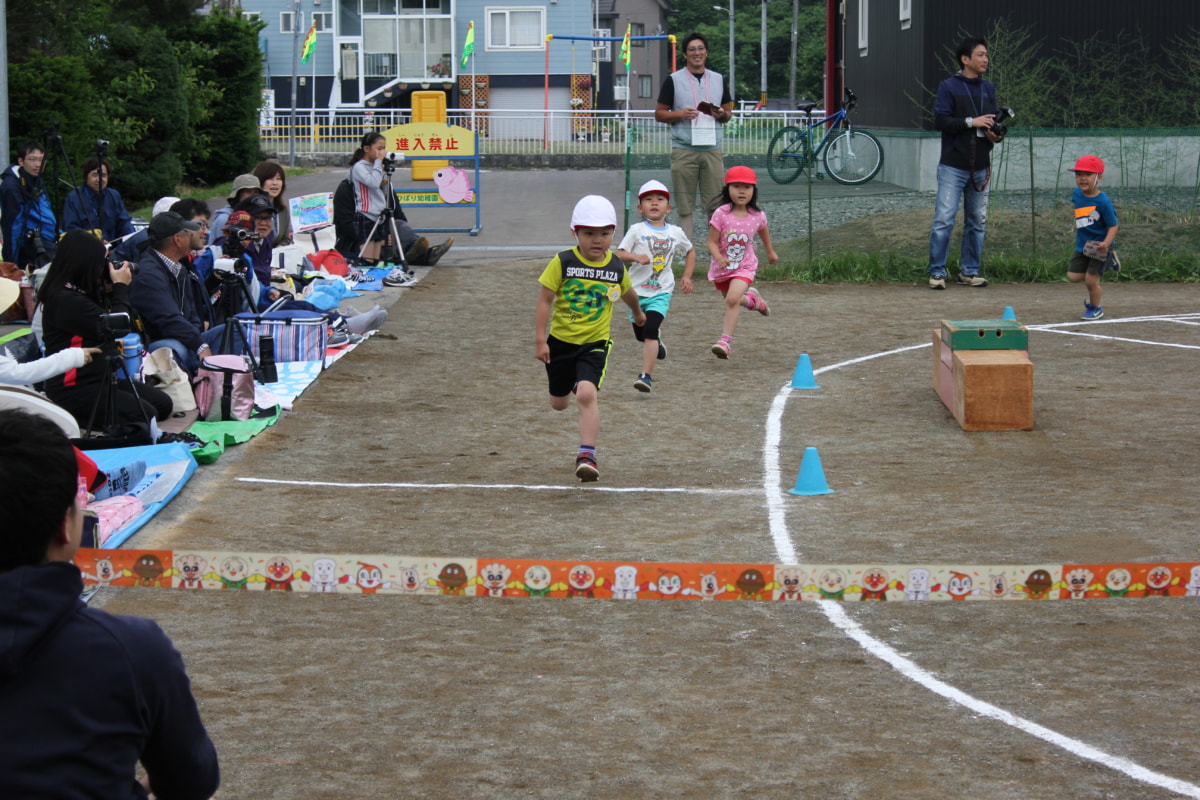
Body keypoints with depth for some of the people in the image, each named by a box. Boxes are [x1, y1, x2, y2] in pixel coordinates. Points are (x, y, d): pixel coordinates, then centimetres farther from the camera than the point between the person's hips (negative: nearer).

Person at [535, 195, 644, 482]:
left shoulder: (617, 268, -3)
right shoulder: (563, 263, -11)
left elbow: (628, 293, 19)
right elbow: (545, 300, -8)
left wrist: (638, 312, 38)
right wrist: (540, 340, -13)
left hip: (594, 343, -1)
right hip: (560, 340, 1)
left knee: (586, 394, -25)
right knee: (558, 403, 18)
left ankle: (587, 455, -21)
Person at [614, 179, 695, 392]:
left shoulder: (676, 233, 5)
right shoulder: (637, 231, -2)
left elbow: (690, 251, 23)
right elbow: (620, 253, -10)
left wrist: (687, 276, 15)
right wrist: (636, 257, -30)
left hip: (662, 290, -1)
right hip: (637, 289, 1)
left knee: (650, 330, -19)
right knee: (640, 334, 14)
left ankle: (646, 375, -20)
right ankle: (656, 342, 50)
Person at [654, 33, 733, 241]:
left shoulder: (718, 79, 14)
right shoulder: (674, 80, 4)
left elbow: (729, 113, 19)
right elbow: (659, 114, 5)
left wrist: (721, 114, -4)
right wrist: (680, 114, -13)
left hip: (712, 148, 2)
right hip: (684, 150, -2)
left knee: (716, 203, -1)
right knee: (685, 206, 0)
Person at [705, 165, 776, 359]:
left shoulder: (757, 216, -11)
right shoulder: (721, 214, -20)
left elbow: (763, 231, 13)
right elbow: (712, 242, -18)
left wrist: (770, 252, 28)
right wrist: (719, 257, -39)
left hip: (745, 266, -1)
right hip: (722, 267, 1)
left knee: (732, 299, -24)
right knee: (732, 300, 23)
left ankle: (726, 340, -23)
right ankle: (750, 298, 58)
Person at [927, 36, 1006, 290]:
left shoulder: (988, 89, 14)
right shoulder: (948, 87, -3)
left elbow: (995, 121, 19)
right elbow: (940, 121, -13)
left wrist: (995, 134, -4)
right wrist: (971, 122, -19)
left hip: (980, 168, 5)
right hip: (953, 166, -5)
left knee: (977, 222, 7)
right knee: (944, 220, -8)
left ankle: (969, 271, 15)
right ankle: (937, 272, -1)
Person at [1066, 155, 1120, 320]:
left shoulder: (1103, 201, -21)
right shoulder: (1076, 194, -2)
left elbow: (1113, 225, -19)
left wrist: (1106, 243, -33)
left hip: (1099, 247, -7)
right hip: (1082, 246, 7)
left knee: (1090, 280, -5)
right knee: (1073, 276, 1)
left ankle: (1095, 308, 23)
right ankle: (1107, 263, 23)